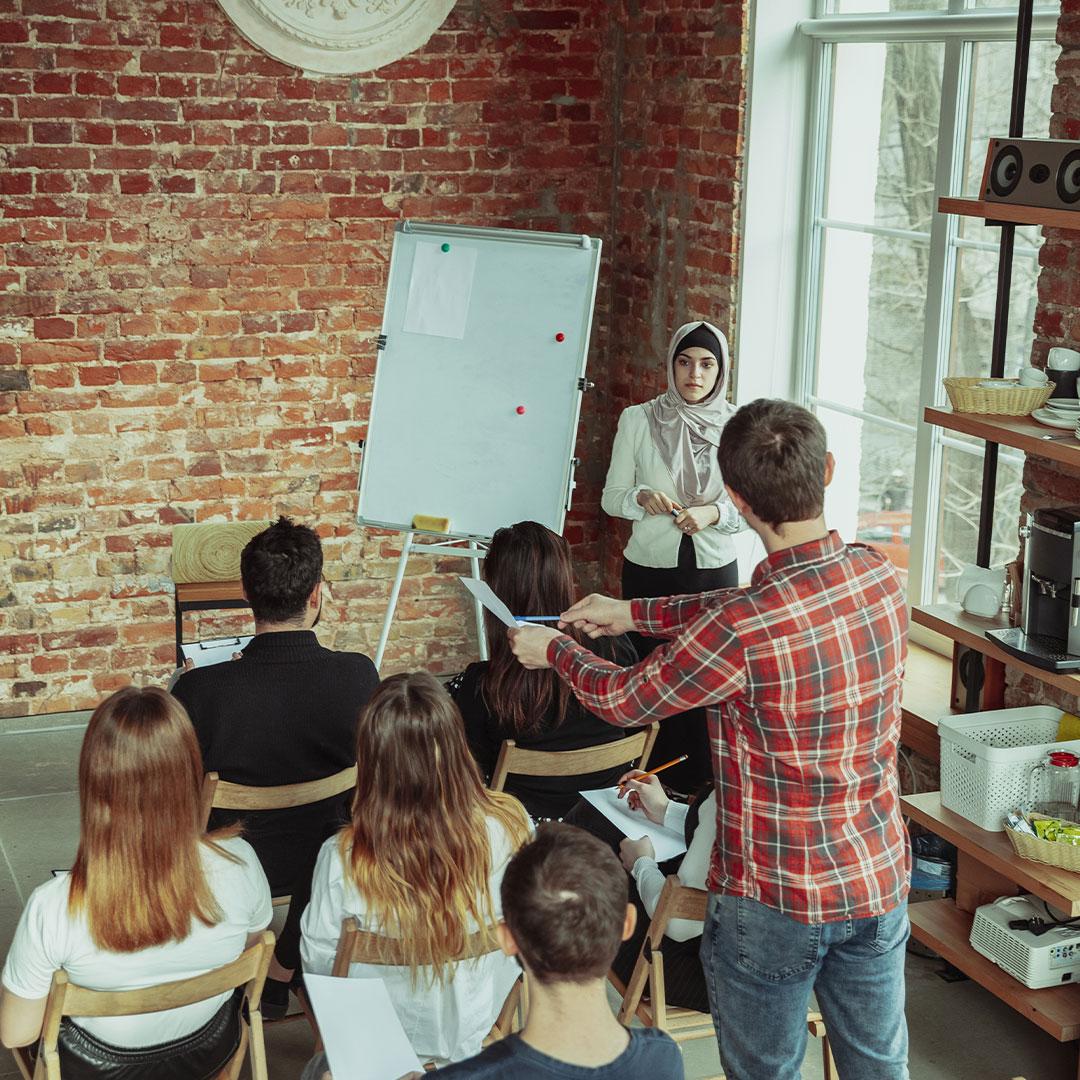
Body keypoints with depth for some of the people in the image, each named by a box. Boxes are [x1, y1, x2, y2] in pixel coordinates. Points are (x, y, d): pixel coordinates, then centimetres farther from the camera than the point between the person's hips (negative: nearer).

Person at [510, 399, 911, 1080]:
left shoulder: (740, 632, -29)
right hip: (879, 880, 6)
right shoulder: (879, 577, -9)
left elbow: (625, 701, -10)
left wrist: (555, 651, 10)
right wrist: (634, 614, 16)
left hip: (775, 900, -5)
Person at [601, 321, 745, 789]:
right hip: (649, 569, 0)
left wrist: (714, 513, -18)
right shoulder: (637, 420, -2)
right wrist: (641, 497, -20)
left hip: (714, 570, 1)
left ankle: (701, 783, 17)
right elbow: (611, 497, 2)